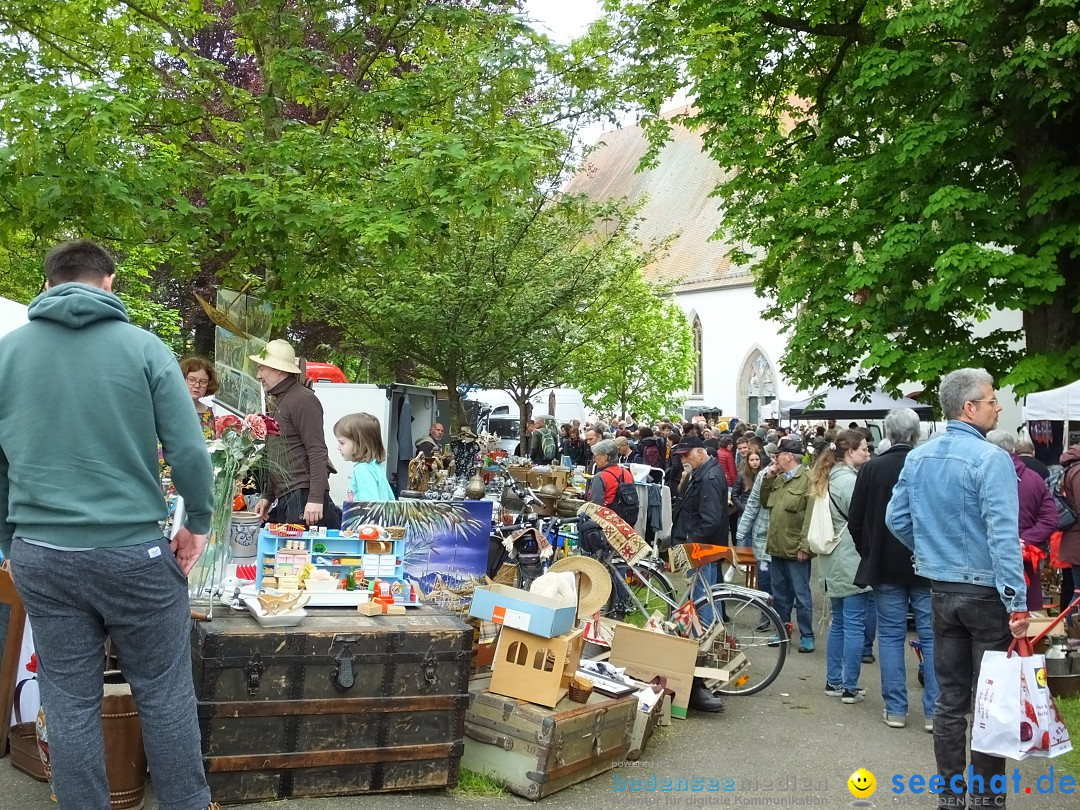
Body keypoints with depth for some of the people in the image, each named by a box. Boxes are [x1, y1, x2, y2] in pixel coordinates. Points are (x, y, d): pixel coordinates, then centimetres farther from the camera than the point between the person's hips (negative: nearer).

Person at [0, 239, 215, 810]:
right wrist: (198, 521, 5)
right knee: (164, 694, 10)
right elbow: (189, 451, -9)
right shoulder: (142, 347, -6)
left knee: (69, 704, 13)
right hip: (132, 551, -3)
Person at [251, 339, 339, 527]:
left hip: (303, 496, -9)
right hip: (285, 499, 9)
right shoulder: (279, 401, 22)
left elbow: (318, 452, -17)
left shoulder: (302, 400, -8)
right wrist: (267, 497, 24)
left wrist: (316, 498, -23)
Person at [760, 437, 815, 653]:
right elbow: (765, 502, 20)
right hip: (776, 546, 8)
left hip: (795, 549, -8)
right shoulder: (779, 479, 13)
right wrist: (768, 478, 7)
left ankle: (807, 636, 13)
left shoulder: (808, 480, -14)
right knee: (780, 594, 16)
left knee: (801, 594, 2)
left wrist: (804, 546, -22)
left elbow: (811, 516, -19)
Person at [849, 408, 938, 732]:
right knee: (931, 637, 7)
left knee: (890, 636, 8)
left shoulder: (871, 468, -7)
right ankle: (934, 711, 10)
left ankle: (895, 709, 11)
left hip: (885, 566, 0)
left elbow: (855, 521, -3)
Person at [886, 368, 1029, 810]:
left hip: (942, 590, 6)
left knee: (950, 698, 13)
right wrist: (1017, 604, -19)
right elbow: (1003, 536, -22)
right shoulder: (991, 458, -17)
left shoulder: (918, 458, 4)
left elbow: (896, 518, 9)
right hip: (986, 593, -6)